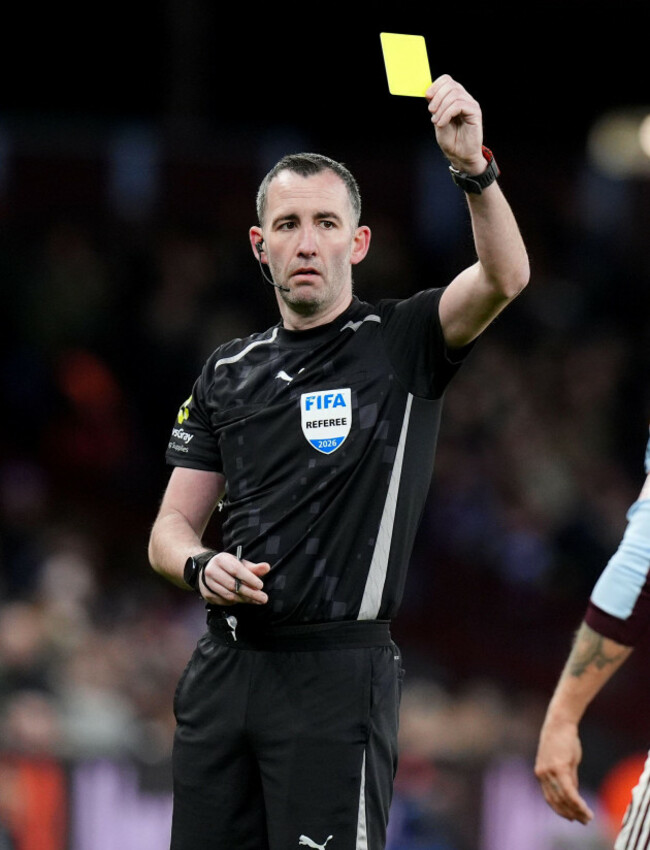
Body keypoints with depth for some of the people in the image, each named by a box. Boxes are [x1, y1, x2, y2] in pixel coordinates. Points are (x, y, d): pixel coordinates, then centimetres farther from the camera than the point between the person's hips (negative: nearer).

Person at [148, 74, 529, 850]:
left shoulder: (401, 344, 1)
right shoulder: (227, 374, 14)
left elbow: (504, 278, -18)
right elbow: (171, 527, 15)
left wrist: (473, 167, -34)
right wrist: (201, 567, -8)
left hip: (336, 670, -5)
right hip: (224, 664, 5)